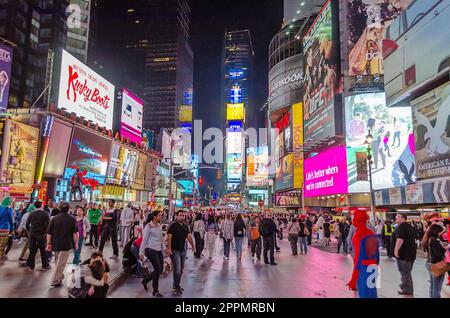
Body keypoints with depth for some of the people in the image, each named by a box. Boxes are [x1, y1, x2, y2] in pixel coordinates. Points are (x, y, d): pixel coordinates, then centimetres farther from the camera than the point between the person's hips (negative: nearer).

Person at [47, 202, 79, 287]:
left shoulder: (54, 219, 4)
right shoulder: (72, 219, -6)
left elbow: (49, 233, 2)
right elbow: (75, 233, -10)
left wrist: (49, 243, 7)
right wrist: (76, 244, -2)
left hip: (56, 244, 4)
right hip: (66, 245, -4)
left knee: (58, 262, 21)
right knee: (61, 263, 2)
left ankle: (60, 277, 34)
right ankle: (55, 281, 2)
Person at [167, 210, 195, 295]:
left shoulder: (185, 226, 8)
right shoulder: (173, 225, -12)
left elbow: (189, 236, 13)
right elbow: (169, 237, -17)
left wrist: (193, 245, 10)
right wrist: (169, 248, -23)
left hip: (183, 250, 7)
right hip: (175, 250, -7)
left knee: (181, 269, 14)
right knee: (177, 269, -10)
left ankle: (176, 286, 29)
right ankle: (176, 287, 6)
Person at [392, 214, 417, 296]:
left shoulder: (401, 226, -16)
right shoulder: (408, 226, 16)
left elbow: (400, 239, -28)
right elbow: (412, 239, 25)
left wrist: (396, 250, -26)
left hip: (404, 252, -10)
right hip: (410, 252, 10)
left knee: (405, 272, -2)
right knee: (407, 271, 21)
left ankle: (407, 290, 4)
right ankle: (405, 286, 34)